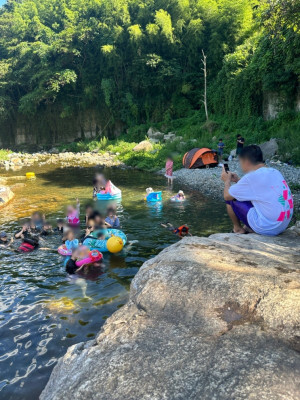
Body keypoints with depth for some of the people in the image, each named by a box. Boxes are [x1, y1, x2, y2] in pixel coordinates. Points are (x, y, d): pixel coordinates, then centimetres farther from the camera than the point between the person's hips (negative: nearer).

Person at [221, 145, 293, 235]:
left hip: (266, 228, -8)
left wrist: (227, 181, 13)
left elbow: (227, 196, -5)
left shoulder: (252, 177, -16)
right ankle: (249, 227, 19)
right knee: (249, 195, 23)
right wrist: (238, 180, 22)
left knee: (231, 199, 3)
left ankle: (238, 229, 18)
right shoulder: (275, 172, 7)